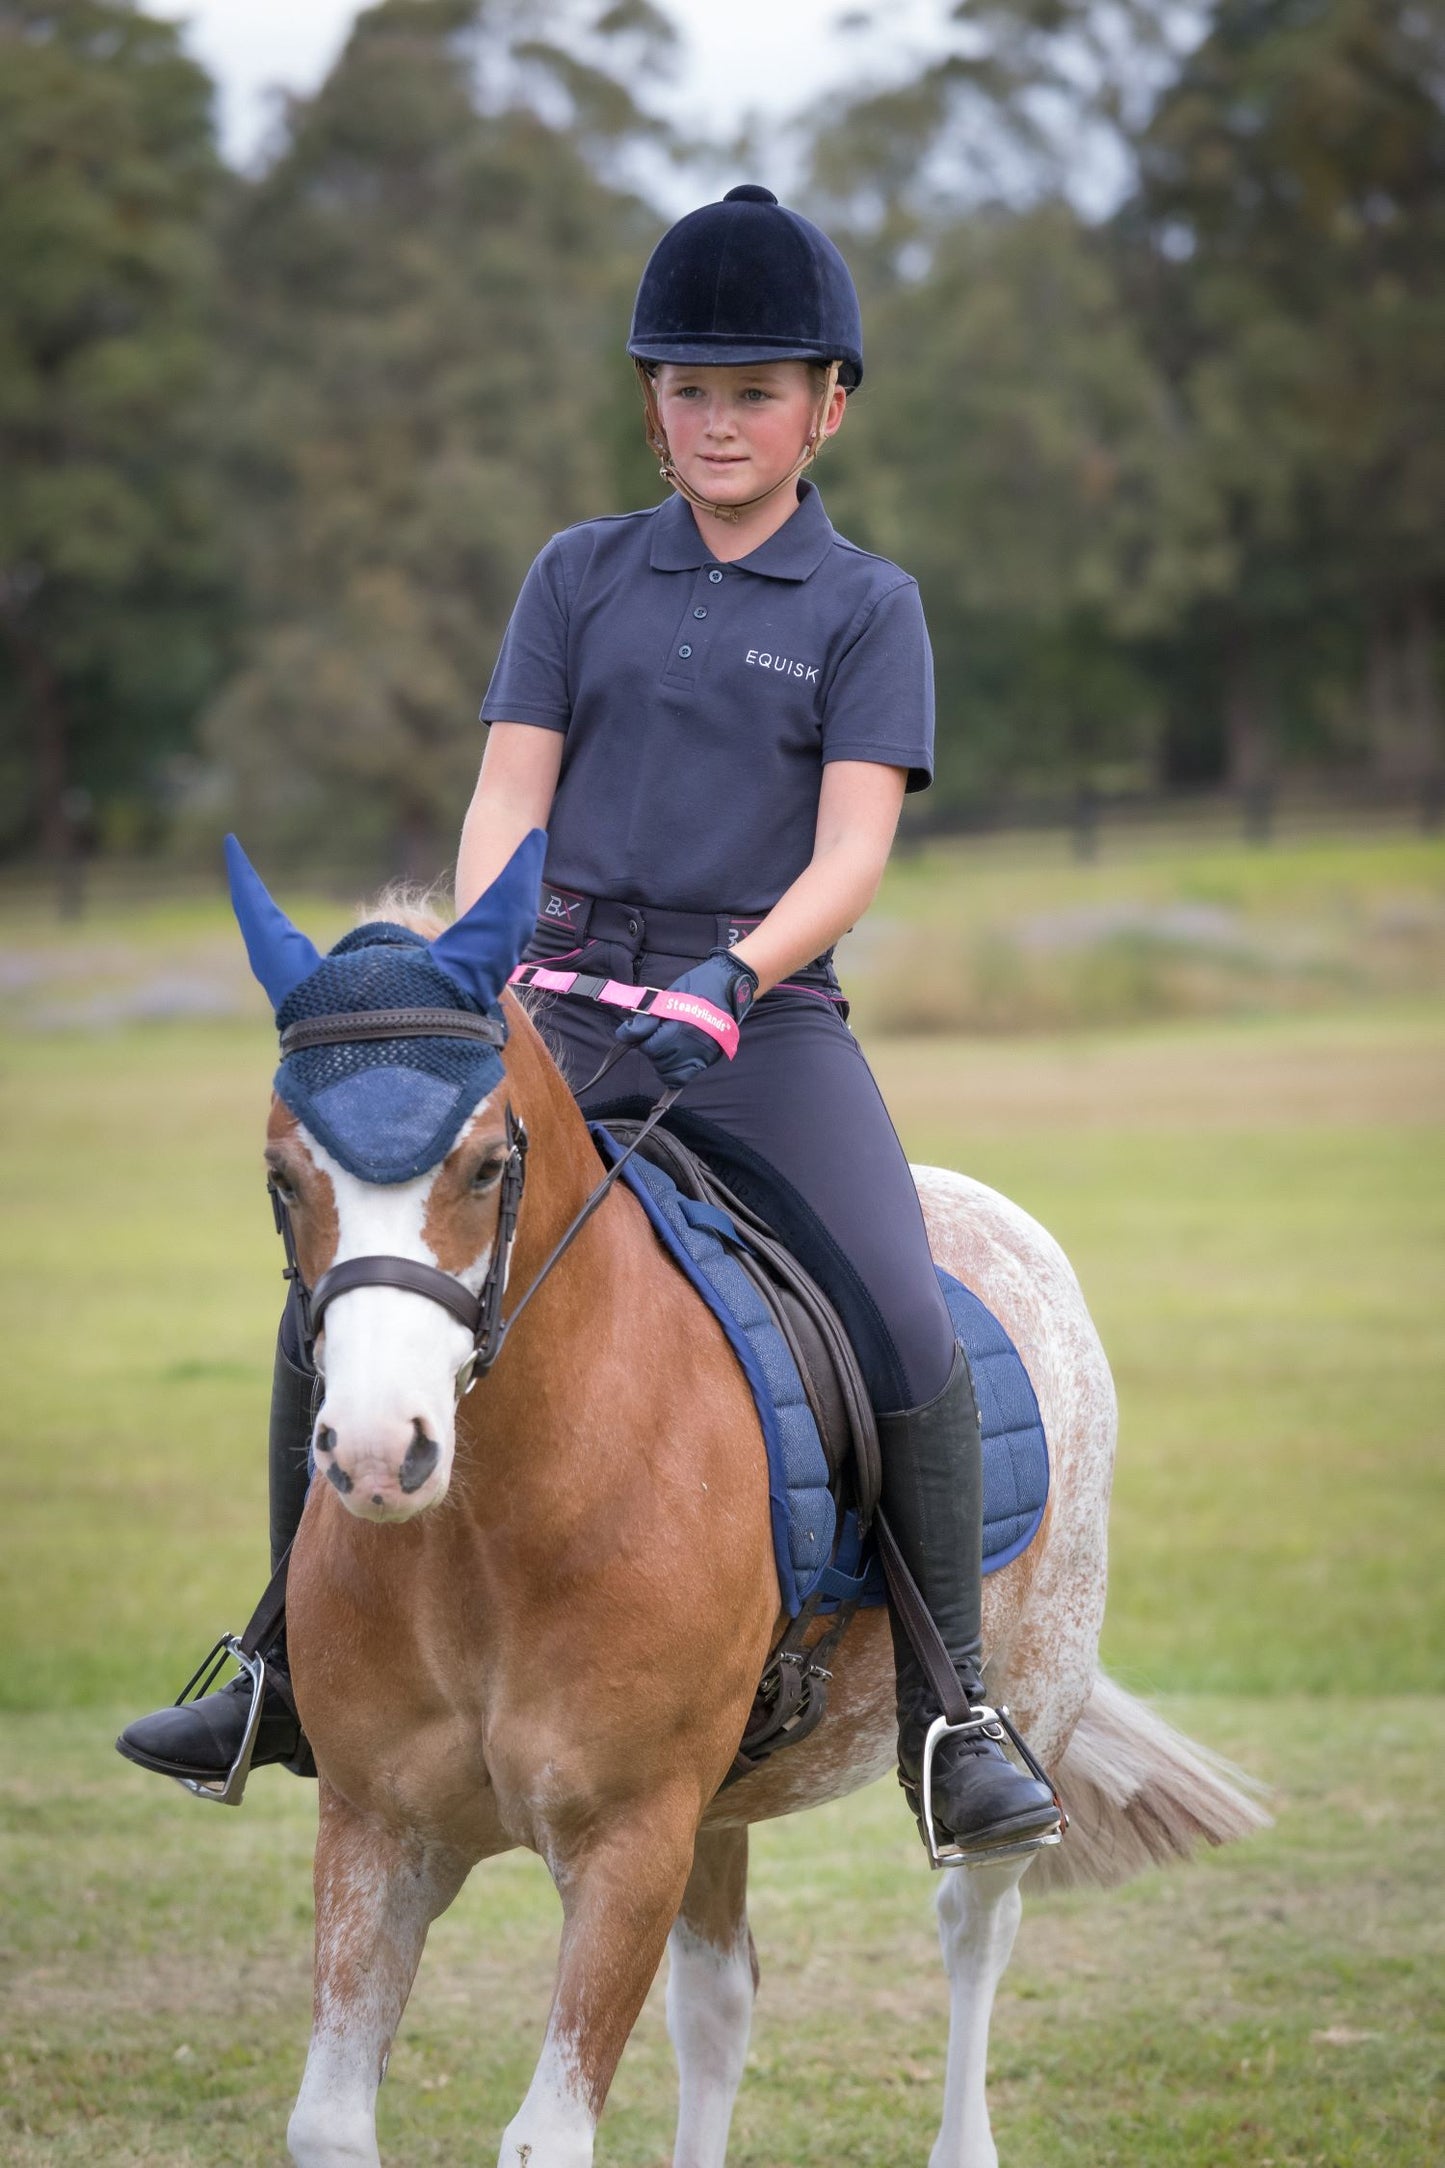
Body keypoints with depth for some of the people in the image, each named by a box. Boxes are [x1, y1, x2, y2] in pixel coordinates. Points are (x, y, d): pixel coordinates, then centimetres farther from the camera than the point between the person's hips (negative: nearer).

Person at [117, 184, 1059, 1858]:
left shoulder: (866, 606, 5)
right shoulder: (580, 576, 12)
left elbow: (852, 853, -5)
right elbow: (507, 802, 7)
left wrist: (731, 979, -23)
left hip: (768, 1020, -2)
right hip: (566, 1004, 2)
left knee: (912, 1337, -22)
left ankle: (952, 1716, -9)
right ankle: (289, 1675, 4)